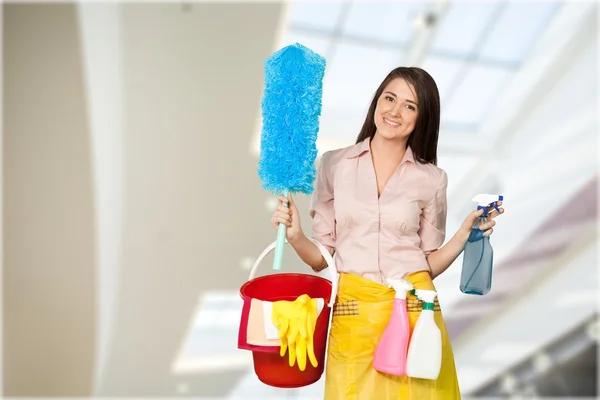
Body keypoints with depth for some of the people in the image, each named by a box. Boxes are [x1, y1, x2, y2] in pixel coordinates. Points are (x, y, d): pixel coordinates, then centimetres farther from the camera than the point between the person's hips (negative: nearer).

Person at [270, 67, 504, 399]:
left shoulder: (431, 179, 2)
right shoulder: (333, 165, 0)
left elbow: (429, 264, 7)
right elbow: (321, 257, 2)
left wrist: (466, 233, -7)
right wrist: (295, 236, -17)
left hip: (413, 310, 1)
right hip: (354, 311, 0)